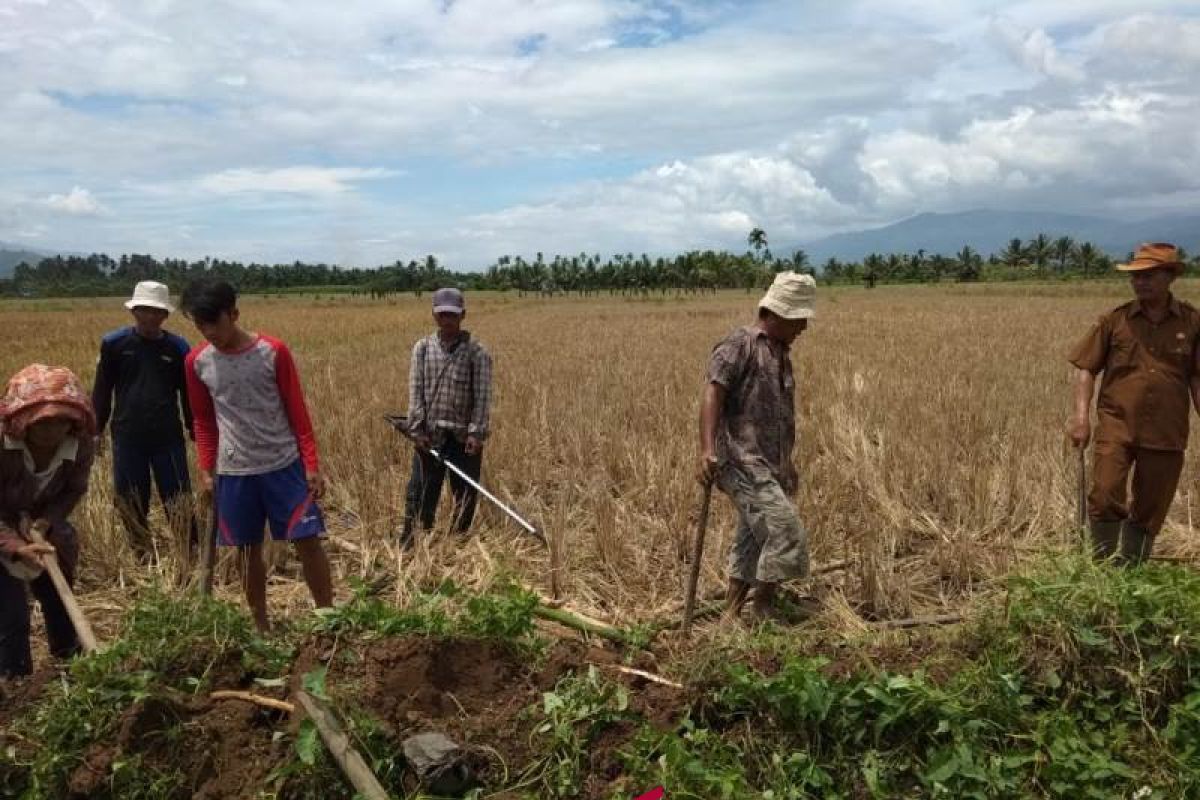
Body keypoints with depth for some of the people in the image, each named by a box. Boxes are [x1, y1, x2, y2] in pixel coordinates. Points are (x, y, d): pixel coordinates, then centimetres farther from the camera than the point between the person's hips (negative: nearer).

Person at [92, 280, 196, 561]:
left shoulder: (178, 347, -1)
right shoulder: (114, 343, -1)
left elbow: (188, 395, 7)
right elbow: (101, 393, 5)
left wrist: (197, 434, 8)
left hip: (168, 438, -1)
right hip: (127, 438, 1)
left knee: (179, 504, 1)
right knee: (130, 503, 10)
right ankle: (144, 559, 24)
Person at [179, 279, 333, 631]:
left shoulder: (274, 352, -9)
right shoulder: (196, 362, 0)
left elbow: (297, 412, -4)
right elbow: (203, 422, 11)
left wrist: (312, 464, -6)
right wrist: (206, 470, 7)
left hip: (284, 464, -2)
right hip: (234, 472, 3)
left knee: (308, 541, -2)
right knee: (248, 551, 10)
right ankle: (261, 626, 24)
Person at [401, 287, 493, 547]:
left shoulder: (477, 352, -1)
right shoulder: (422, 348, 5)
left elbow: (483, 396, -6)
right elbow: (415, 391, 1)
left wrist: (477, 432, -15)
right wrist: (418, 429, -8)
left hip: (464, 436, -1)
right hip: (429, 435, 1)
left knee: (465, 496, 7)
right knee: (421, 493, 2)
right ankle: (408, 544, 10)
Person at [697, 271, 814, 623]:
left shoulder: (781, 353, 19)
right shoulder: (740, 344, -8)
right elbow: (712, 395, -20)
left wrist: (787, 464, 31)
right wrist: (707, 449, -32)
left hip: (769, 464, 9)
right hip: (741, 461, -9)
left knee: (754, 541, 11)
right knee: (786, 531, -13)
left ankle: (734, 614, 20)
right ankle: (761, 611, 0)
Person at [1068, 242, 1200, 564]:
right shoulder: (1114, 320, 1)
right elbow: (1085, 367, 2)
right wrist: (1081, 416, -9)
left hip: (1167, 433, 1)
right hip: (1116, 427, -1)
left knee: (1150, 510, 10)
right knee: (1105, 497, -13)